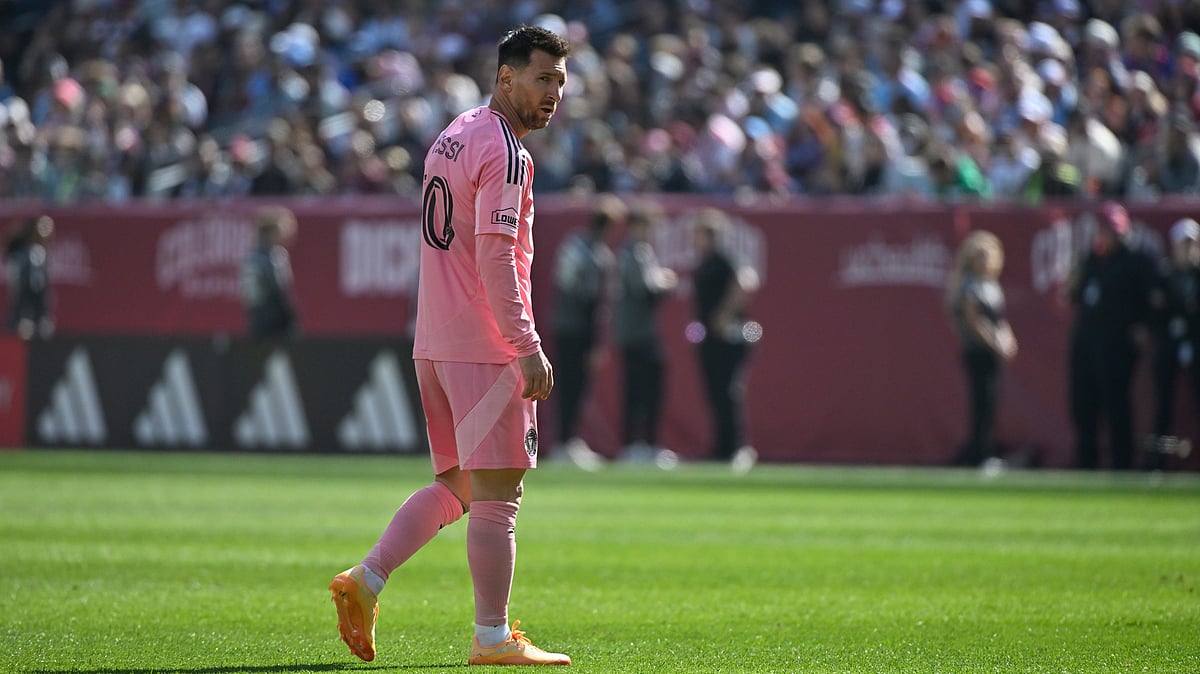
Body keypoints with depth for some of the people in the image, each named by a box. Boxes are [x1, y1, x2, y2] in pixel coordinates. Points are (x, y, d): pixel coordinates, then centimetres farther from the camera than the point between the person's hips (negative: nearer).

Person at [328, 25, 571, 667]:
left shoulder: (452, 138, 16)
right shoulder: (504, 152, -13)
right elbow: (494, 257, -21)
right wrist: (526, 345, -23)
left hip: (435, 342, 9)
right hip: (485, 346, -9)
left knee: (454, 484, 17)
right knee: (495, 492, -4)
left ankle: (365, 580, 7)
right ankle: (492, 637, -2)